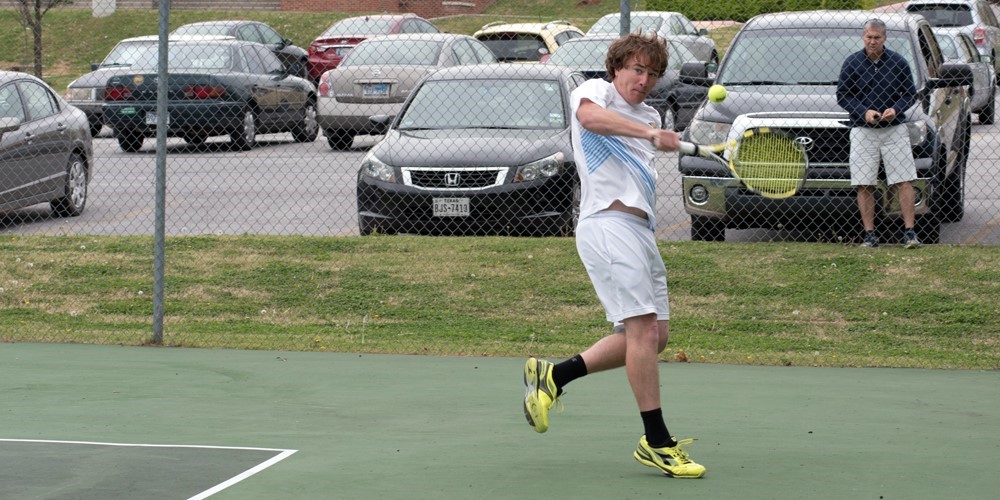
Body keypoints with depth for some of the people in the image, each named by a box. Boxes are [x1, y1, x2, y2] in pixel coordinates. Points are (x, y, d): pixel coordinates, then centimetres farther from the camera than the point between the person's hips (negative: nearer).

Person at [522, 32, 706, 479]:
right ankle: (657, 443, -12)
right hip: (607, 222, -9)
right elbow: (589, 115, -21)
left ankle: (553, 376, 14)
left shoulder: (648, 117, 26)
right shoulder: (596, 90, 3)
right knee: (643, 326, -16)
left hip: (640, 230, 9)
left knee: (655, 337, 7)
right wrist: (649, 133, -27)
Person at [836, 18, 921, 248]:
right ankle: (869, 235, 4)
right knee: (864, 185, -2)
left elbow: (910, 94, 9)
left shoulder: (898, 63, 3)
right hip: (862, 131, 0)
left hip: (894, 129, 0)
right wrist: (864, 112, -11)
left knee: (904, 182, -5)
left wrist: (895, 110, -10)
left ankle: (910, 232, -2)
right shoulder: (852, 63, 1)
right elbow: (842, 95, 4)